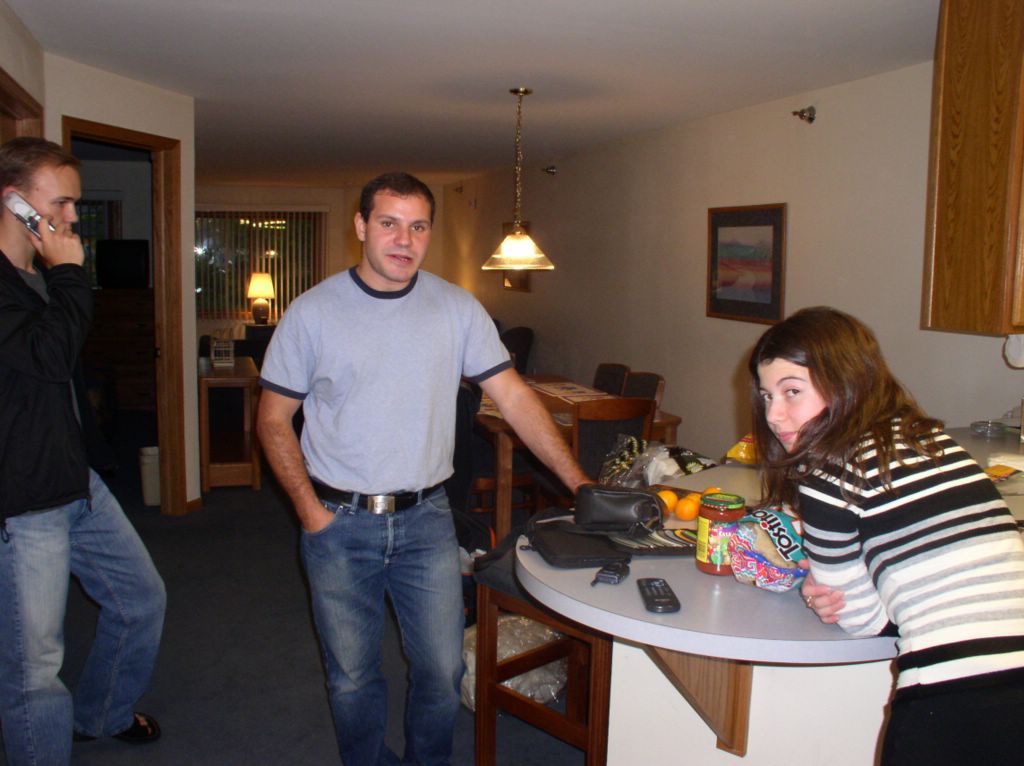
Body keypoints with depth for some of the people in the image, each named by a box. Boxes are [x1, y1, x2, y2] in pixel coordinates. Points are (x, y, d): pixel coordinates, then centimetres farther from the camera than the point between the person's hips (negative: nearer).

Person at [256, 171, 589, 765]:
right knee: (352, 676, 13)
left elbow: (514, 397, -2)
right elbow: (274, 418, 1)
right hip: (338, 522, 0)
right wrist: (309, 508, -8)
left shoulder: (458, 309, -1)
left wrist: (578, 482, -9)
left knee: (443, 669, 8)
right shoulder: (313, 312, -4)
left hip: (426, 520, 1)